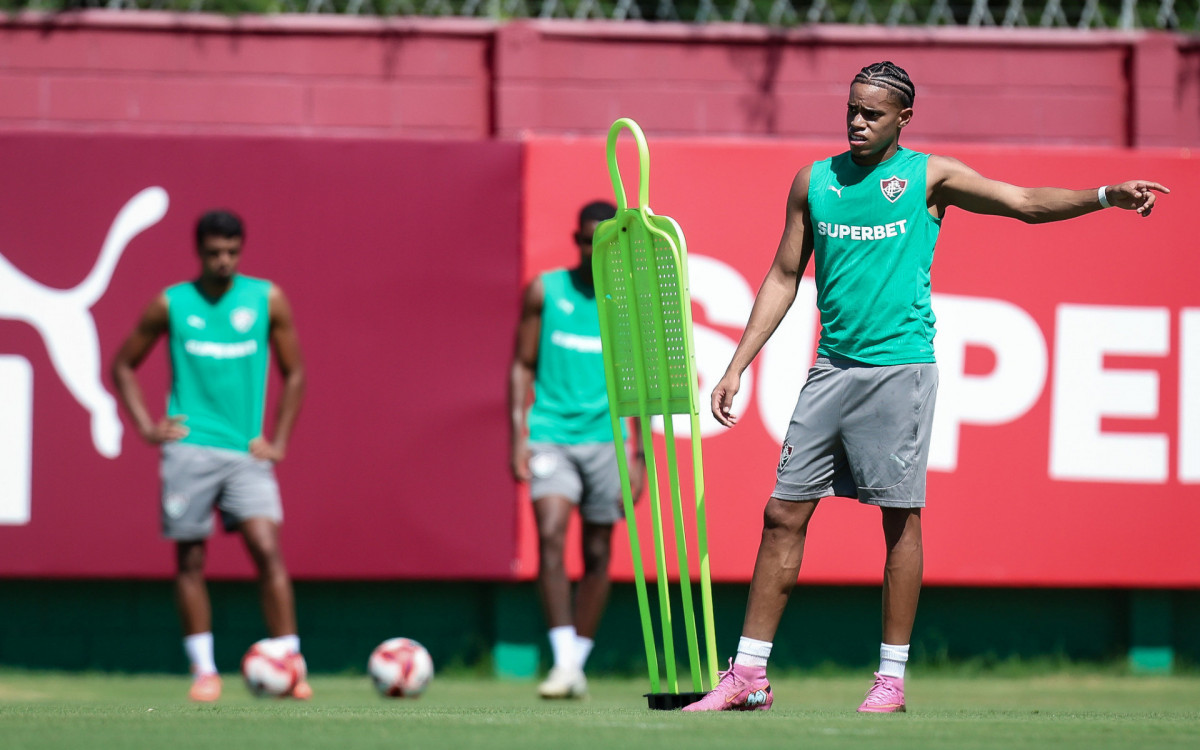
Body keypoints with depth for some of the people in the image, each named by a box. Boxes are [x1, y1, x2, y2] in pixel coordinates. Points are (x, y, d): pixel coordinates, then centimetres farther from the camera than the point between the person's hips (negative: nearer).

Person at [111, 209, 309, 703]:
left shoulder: (267, 299, 5)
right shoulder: (171, 304, 3)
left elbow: (293, 373, 12)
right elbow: (124, 365, 13)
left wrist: (278, 441, 4)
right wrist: (146, 426, 2)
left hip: (247, 453, 0)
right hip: (189, 448, 0)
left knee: (267, 549, -14)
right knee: (190, 559, 0)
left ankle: (290, 664, -13)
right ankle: (203, 670, 8)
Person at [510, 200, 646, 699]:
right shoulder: (544, 292, 4)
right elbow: (523, 366, 7)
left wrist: (639, 456, 6)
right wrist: (519, 437, -2)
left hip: (605, 438, 1)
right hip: (551, 434, -1)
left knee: (598, 552, 4)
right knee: (551, 535, -18)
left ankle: (578, 663, 16)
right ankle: (563, 662, -20)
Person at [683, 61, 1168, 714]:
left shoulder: (929, 176, 1)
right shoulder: (814, 182, 10)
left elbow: (1028, 203, -3)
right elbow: (784, 277, 15)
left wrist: (1107, 195, -18)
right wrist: (737, 366, 11)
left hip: (900, 367, -3)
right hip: (832, 367, 3)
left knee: (900, 518, -2)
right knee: (784, 514, 0)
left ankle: (891, 679, 5)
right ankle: (748, 677, 4)